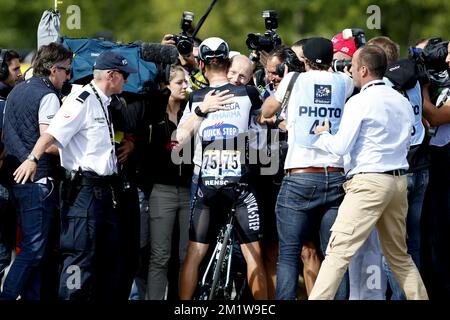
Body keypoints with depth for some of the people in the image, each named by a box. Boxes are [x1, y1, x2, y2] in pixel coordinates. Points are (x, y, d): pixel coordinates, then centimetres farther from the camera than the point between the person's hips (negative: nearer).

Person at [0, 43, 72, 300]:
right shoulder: (48, 96, -12)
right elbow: (50, 144, -20)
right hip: (39, 181, -9)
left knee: (31, 245, 13)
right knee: (34, 249, -7)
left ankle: (32, 296, 14)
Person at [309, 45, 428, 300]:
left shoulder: (360, 102, -7)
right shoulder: (403, 102, 14)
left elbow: (341, 147, -7)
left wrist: (323, 135, 11)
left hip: (369, 182, -7)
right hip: (399, 180, 7)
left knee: (339, 251, -10)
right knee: (399, 254, 16)